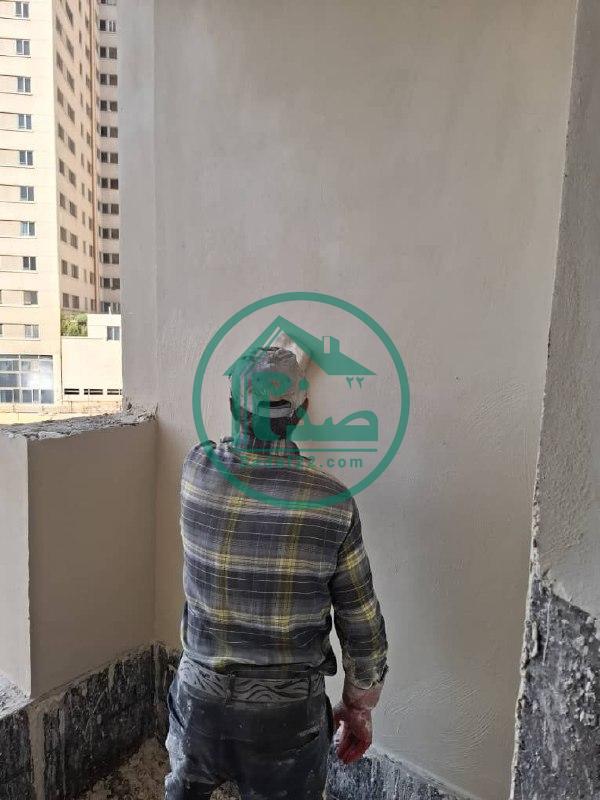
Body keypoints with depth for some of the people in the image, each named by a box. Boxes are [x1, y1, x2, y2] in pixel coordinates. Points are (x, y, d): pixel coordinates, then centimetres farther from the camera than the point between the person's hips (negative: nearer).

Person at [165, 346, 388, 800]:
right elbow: (362, 624, -10)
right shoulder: (334, 504, -19)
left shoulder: (198, 470, -15)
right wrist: (360, 708, 8)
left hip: (201, 699, 2)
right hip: (289, 712, -1)